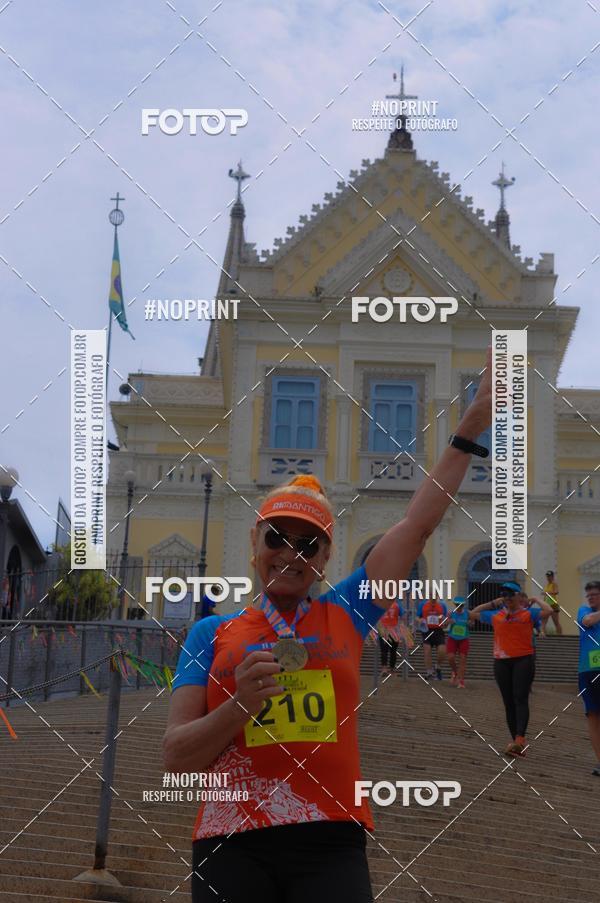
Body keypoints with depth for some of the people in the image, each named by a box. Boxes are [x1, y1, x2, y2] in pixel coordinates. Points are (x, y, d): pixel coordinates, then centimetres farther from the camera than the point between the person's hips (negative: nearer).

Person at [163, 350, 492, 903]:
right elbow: (176, 758, 3)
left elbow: (418, 524, 8)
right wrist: (240, 704, -15)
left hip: (331, 843, 1)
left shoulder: (343, 615, 10)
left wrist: (472, 426, 8)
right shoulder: (212, 635, 8)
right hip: (232, 847, 0)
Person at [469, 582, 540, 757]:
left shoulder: (529, 614, 6)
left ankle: (519, 739, -28)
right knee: (509, 702, 5)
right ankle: (518, 743, 10)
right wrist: (493, 603, 23)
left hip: (524, 659, -4)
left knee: (520, 699, -16)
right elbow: (473, 613, 26)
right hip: (501, 662, 4)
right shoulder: (495, 615, 15)